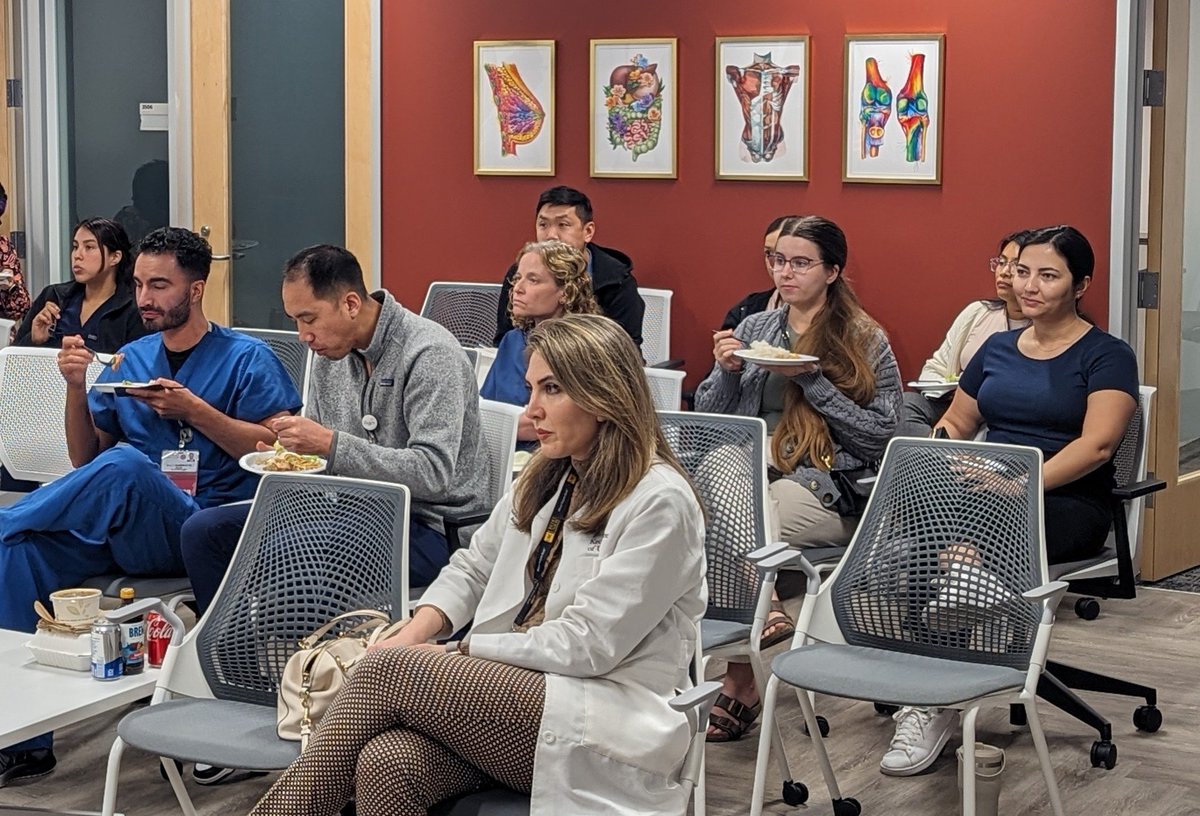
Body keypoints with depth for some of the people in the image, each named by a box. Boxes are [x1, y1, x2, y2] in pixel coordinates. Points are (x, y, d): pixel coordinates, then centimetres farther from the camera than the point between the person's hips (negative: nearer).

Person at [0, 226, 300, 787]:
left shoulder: (246, 358, 5)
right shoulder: (128, 360, 20)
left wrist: (193, 409, -12)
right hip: (119, 528, 5)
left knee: (124, 464, -37)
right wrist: (77, 387, 3)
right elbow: (84, 461, 20)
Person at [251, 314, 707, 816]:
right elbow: (472, 568, 20)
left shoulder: (660, 502, -11)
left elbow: (586, 645, -15)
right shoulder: (546, 477, 14)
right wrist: (415, 635, -1)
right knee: (387, 764, -27)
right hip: (510, 688, 6)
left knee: (389, 670, -21)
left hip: (603, 722, -6)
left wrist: (458, 653, -8)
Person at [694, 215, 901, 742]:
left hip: (828, 489, -4)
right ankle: (762, 612, -17)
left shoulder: (865, 341, 6)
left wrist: (813, 381, -10)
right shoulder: (753, 329, 19)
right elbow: (708, 420, 19)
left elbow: (881, 436, -3)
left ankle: (739, 685, -20)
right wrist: (727, 372, -1)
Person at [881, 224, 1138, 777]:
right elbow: (954, 424, 26)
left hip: (1068, 505, -5)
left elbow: (1097, 444, -12)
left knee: (970, 536, -36)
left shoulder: (1106, 356, 3)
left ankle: (934, 704, -30)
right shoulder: (997, 348, 21)